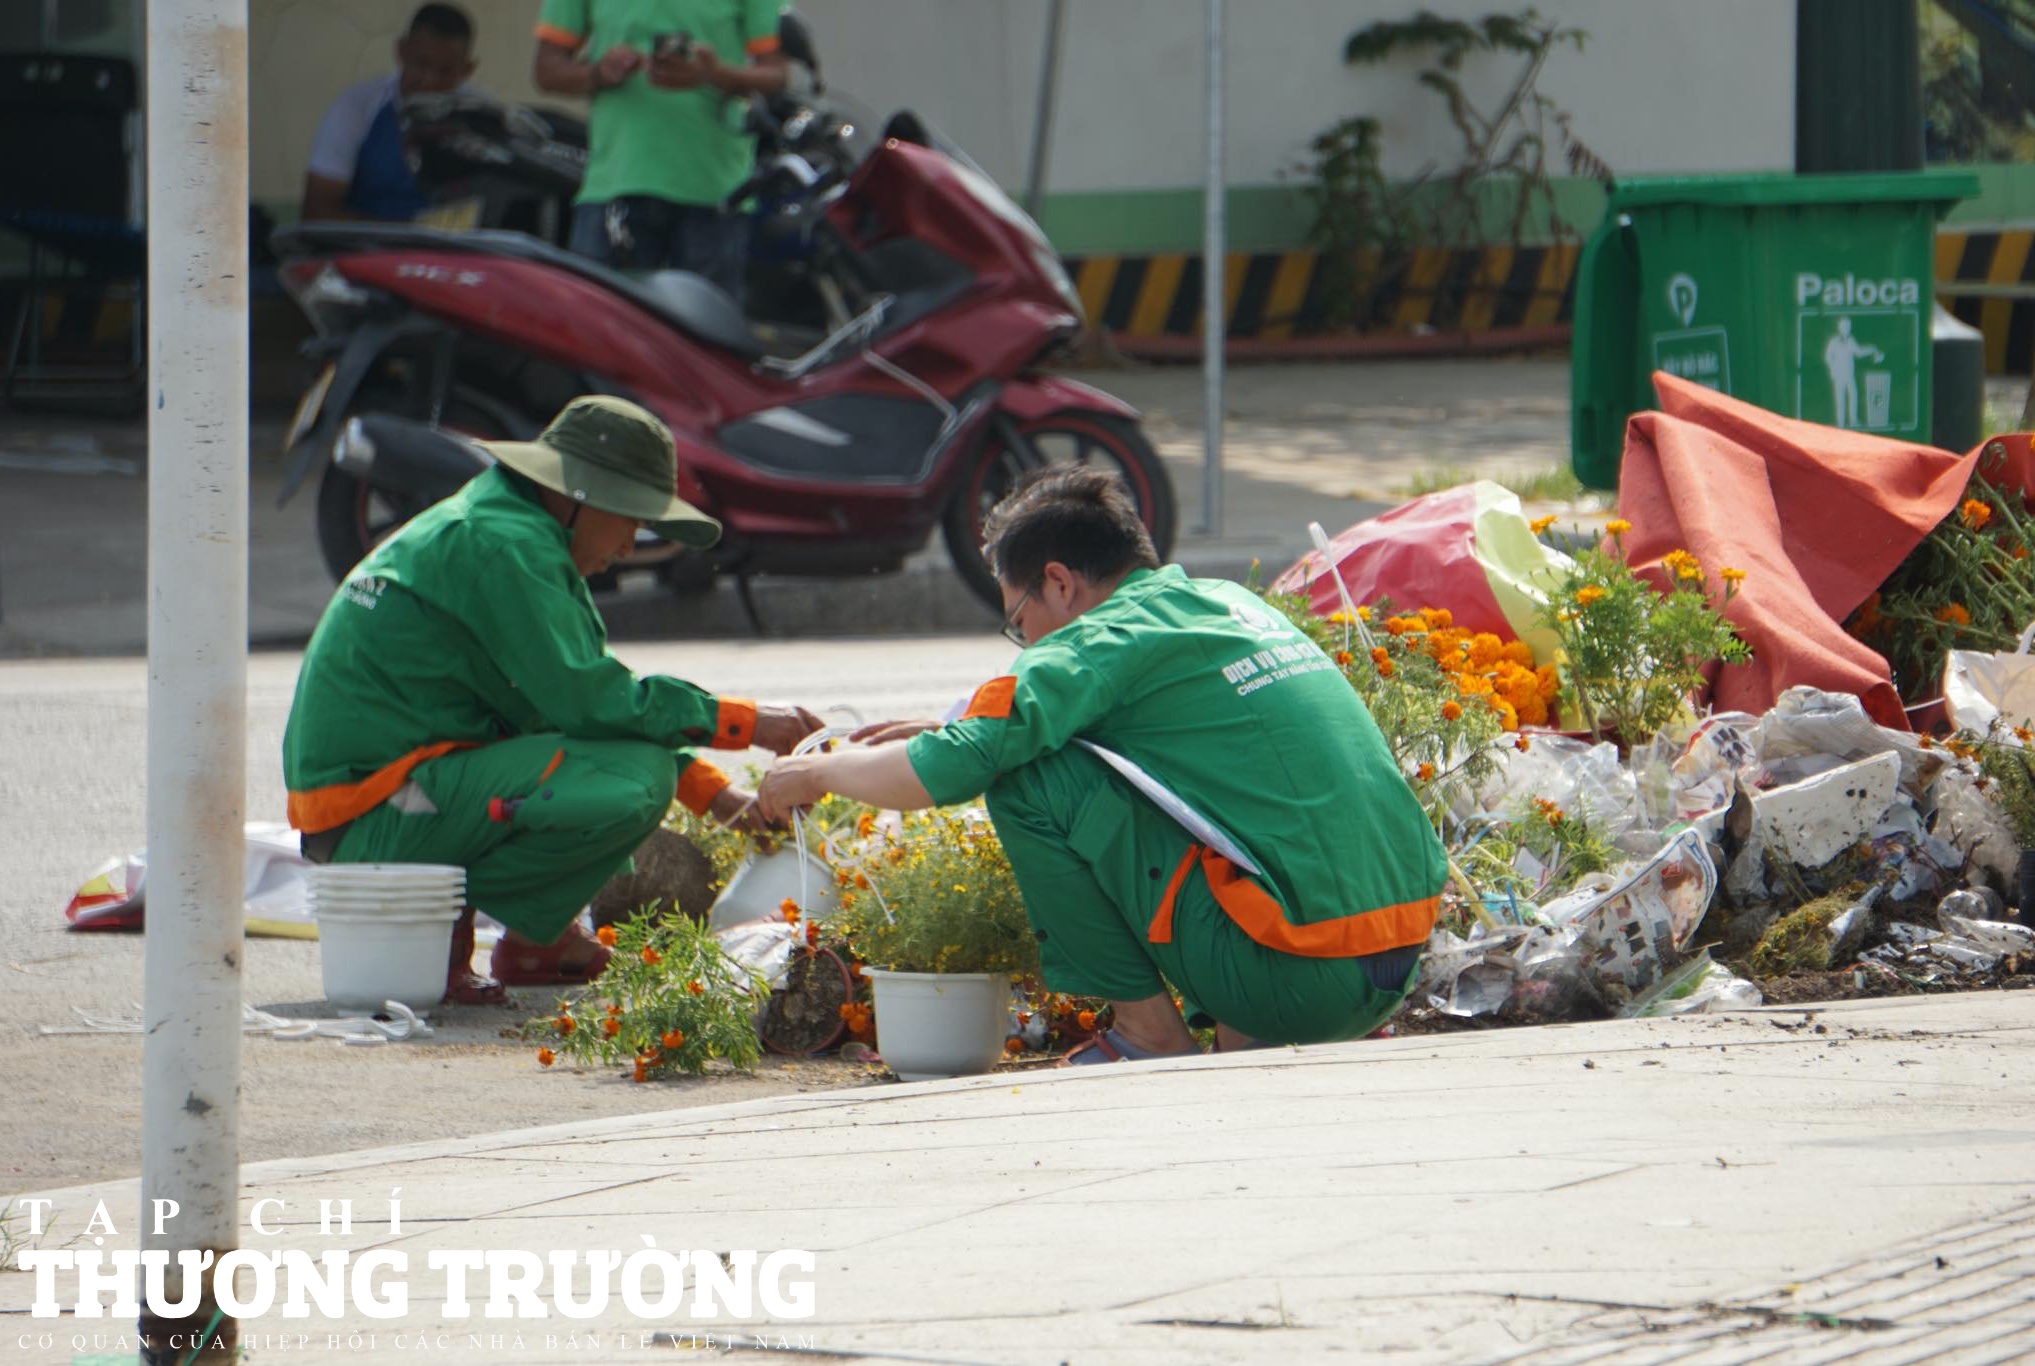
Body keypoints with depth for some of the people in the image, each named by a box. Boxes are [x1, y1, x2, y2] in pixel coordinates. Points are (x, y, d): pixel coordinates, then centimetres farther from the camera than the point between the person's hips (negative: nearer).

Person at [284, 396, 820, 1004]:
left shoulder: (478, 525, 19)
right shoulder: (503, 544, -14)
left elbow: (570, 691, 22)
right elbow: (584, 699, -20)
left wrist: (713, 792, 14)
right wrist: (743, 724, -12)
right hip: (377, 817, -11)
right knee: (636, 782, -23)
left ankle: (536, 939, 12)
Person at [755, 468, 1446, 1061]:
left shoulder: (1114, 637, -6)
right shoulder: (1232, 604, 18)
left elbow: (944, 773, -12)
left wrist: (814, 774, 7)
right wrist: (947, 733, 37)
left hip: (1294, 973, -8)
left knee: (1027, 778, -5)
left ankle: (1150, 1033, 3)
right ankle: (1247, 1036, 13)